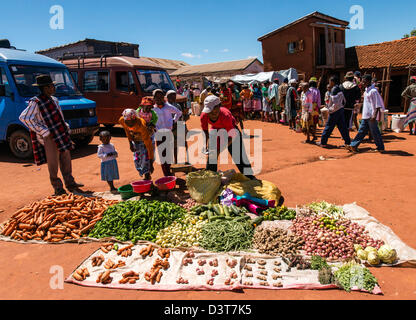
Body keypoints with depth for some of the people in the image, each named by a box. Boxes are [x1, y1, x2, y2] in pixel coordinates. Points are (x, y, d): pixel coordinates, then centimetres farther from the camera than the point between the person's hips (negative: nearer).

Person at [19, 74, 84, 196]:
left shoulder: (53, 100, 12)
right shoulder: (36, 102, -13)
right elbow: (24, 118, -18)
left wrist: (65, 126, 11)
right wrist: (44, 131, -20)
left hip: (61, 134, 8)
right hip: (49, 137, -8)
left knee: (66, 159, 12)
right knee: (53, 162, -1)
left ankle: (70, 183, 24)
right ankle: (58, 188, 12)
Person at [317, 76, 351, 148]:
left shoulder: (334, 89, -16)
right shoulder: (339, 89, 11)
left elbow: (335, 103, -23)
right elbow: (344, 100, 16)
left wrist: (331, 109, -12)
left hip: (335, 111, -8)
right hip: (341, 110, 8)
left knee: (329, 127, 0)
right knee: (342, 127, 11)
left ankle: (323, 142, 7)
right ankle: (348, 142, 14)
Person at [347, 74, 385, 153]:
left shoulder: (373, 91, -14)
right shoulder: (366, 90, 13)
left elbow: (377, 104, -17)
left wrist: (374, 115, -22)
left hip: (371, 116, -9)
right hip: (366, 115, 9)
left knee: (375, 132, 0)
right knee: (362, 131, 10)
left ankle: (380, 148, 12)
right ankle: (353, 145, 12)